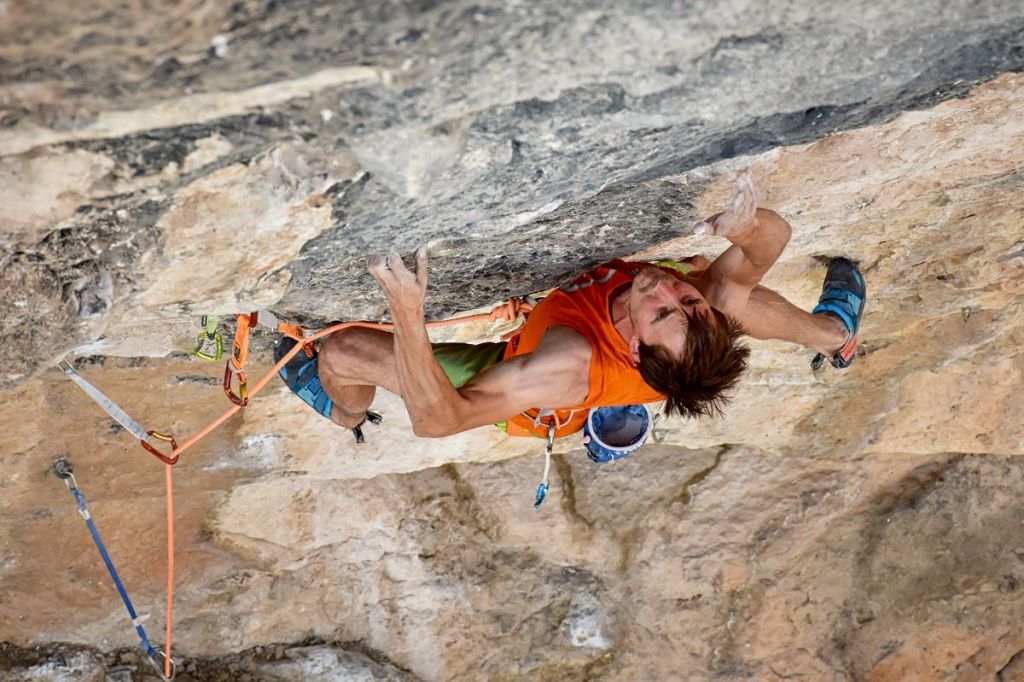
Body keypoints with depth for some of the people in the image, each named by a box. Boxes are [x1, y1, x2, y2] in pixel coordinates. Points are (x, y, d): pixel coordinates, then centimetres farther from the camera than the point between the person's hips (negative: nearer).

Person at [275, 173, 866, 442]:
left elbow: (438, 420, -52)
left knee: (344, 351, -2)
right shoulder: (710, 299, -36)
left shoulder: (573, 364, -52)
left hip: (513, 390, -4)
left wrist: (408, 315, -65)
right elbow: (774, 237, -20)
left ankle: (346, 414, 39)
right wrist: (745, 225, -46)